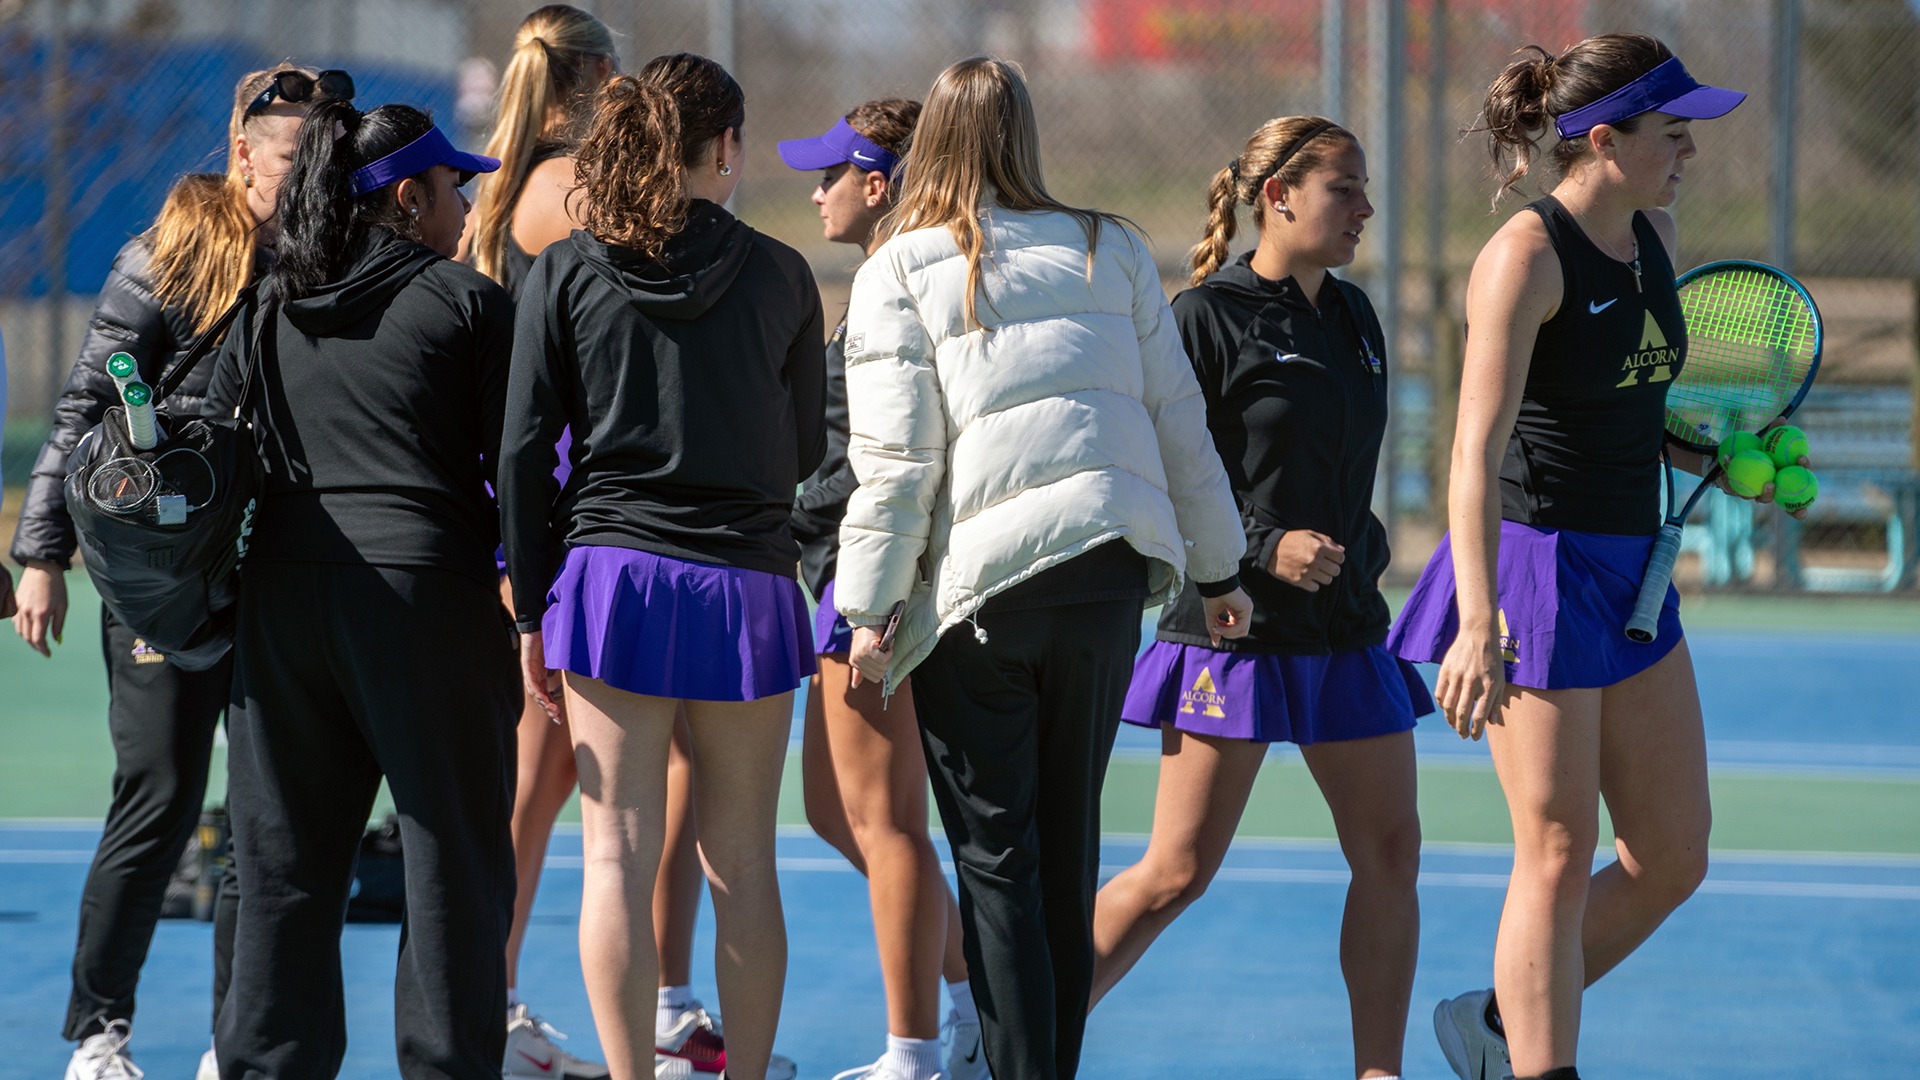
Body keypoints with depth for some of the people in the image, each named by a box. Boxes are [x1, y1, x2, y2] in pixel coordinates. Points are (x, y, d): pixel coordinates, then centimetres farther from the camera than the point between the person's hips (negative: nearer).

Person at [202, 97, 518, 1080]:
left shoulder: (267, 310, 12)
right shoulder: (468, 301, -2)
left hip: (282, 591, 5)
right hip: (423, 592, -5)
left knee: (285, 854, 10)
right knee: (453, 857, 2)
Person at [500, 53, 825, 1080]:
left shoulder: (564, 273, 1)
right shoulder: (779, 277, 1)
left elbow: (524, 450, -1)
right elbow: (805, 449, 10)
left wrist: (532, 610, 4)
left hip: (612, 573, 0)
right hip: (747, 587, 0)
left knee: (618, 854, 0)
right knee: (742, 864, 7)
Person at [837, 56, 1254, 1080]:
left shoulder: (898, 273, 0)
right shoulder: (1110, 252, 10)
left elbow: (894, 458, -7)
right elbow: (1177, 418, 12)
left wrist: (871, 609, -3)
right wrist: (1215, 566, 21)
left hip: (975, 576, -3)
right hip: (1109, 564, 3)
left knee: (995, 853, 1)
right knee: (1070, 841, 14)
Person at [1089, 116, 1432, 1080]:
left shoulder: (1354, 317, 12)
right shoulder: (1206, 317, -9)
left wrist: (1361, 557, 15)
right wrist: (1263, 550, -19)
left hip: (1345, 630, 7)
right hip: (1234, 630, -7)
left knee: (1390, 849, 1)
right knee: (1179, 871, -5)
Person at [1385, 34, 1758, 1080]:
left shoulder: (1652, 236, 7)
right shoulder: (1526, 256, -17)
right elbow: (1477, 452, -24)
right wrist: (1479, 621, -33)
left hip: (1631, 572, 8)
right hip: (1534, 571, -8)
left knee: (1673, 859, 9)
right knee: (1559, 861, -5)